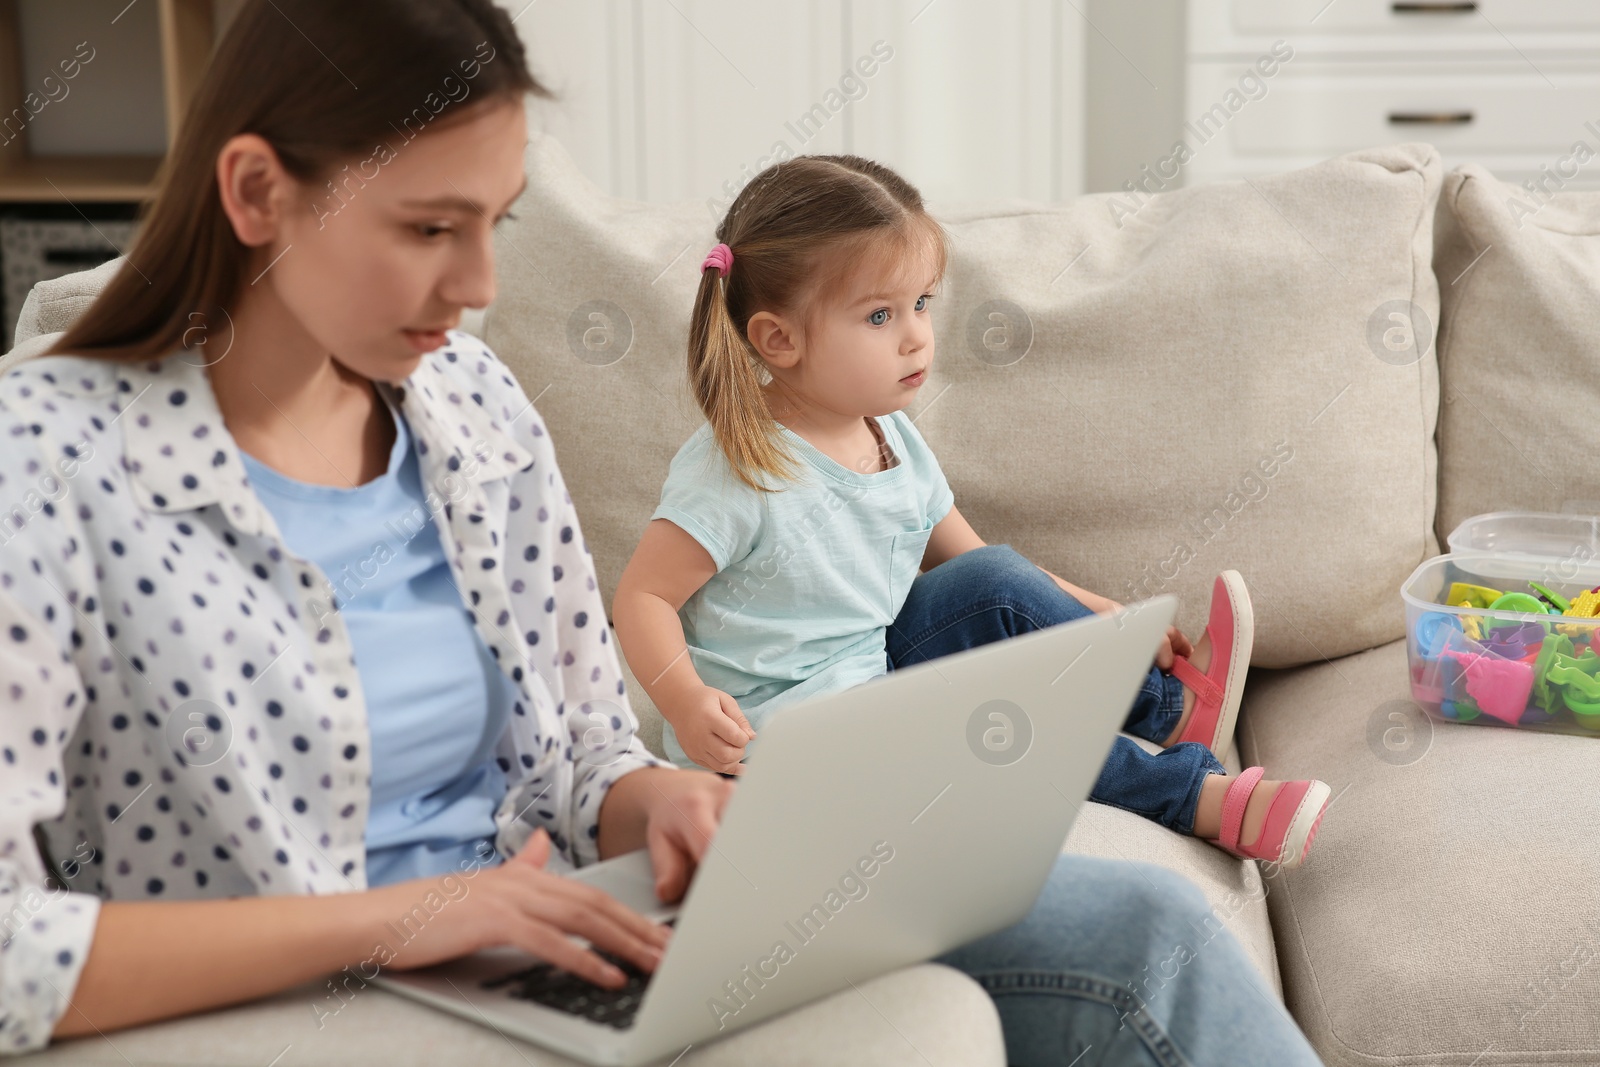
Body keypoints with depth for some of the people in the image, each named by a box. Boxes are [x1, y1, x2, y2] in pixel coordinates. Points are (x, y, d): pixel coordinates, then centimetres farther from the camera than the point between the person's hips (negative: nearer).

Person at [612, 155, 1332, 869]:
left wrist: (1104, 619, 2)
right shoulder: (736, 470, -21)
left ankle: (1172, 699, 6)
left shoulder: (894, 440, 3)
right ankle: (1193, 794, -10)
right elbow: (644, 596, -19)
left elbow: (968, 562, 11)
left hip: (874, 666, 8)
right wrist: (686, 702, -37)